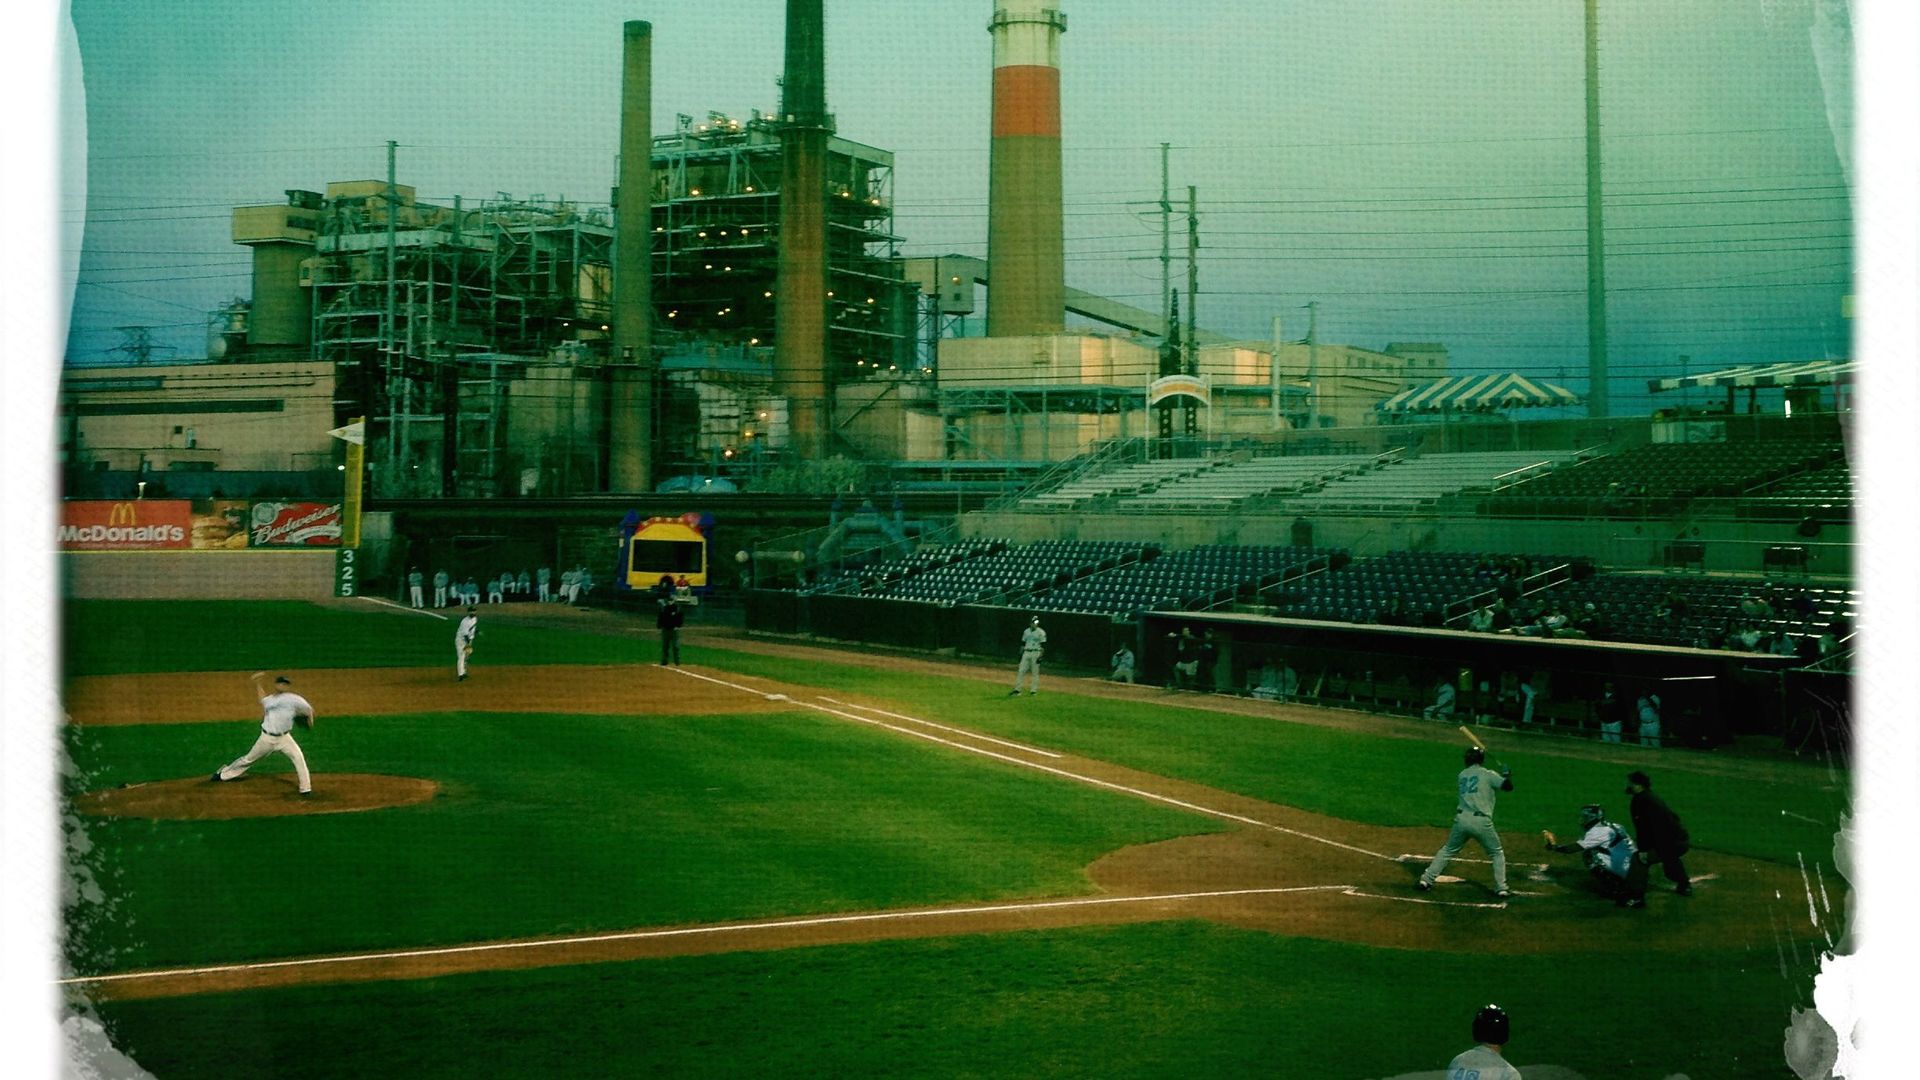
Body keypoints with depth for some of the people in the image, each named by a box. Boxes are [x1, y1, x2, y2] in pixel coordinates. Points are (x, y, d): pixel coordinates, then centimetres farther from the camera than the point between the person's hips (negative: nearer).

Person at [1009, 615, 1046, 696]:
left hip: (1036, 653, -5)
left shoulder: (1041, 632, -4)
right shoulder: (1026, 631, 13)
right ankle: (1017, 690, 1)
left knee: (1035, 673, -2)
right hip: (1026, 653, 5)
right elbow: (1023, 643, 18)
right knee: (1021, 671, 0)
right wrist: (1020, 654, 12)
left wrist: (1040, 656, -14)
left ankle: (1033, 691, 4)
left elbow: (1043, 645, -8)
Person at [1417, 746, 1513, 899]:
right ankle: (1501, 889, 8)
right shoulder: (1488, 774, 2)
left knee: (1447, 851, 18)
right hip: (1482, 822, -3)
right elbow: (1508, 786, -5)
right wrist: (1507, 775, 15)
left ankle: (1426, 880, 11)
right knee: (1497, 854, 16)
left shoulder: (1461, 775, 16)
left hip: (1461, 819, 3)